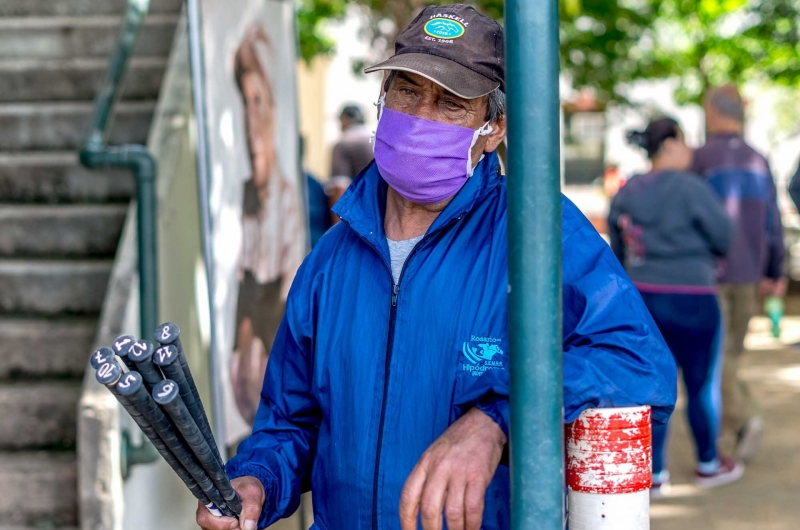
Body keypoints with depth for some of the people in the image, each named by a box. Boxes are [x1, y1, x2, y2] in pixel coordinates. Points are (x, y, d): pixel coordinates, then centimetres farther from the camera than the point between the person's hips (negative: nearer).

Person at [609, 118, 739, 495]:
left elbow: (619, 251, 12)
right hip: (691, 301, -6)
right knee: (703, 385, 11)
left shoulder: (626, 195, 5)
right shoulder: (690, 188, -15)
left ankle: (655, 474, 10)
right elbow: (726, 237, -9)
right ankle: (708, 465, 27)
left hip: (642, 298, 6)